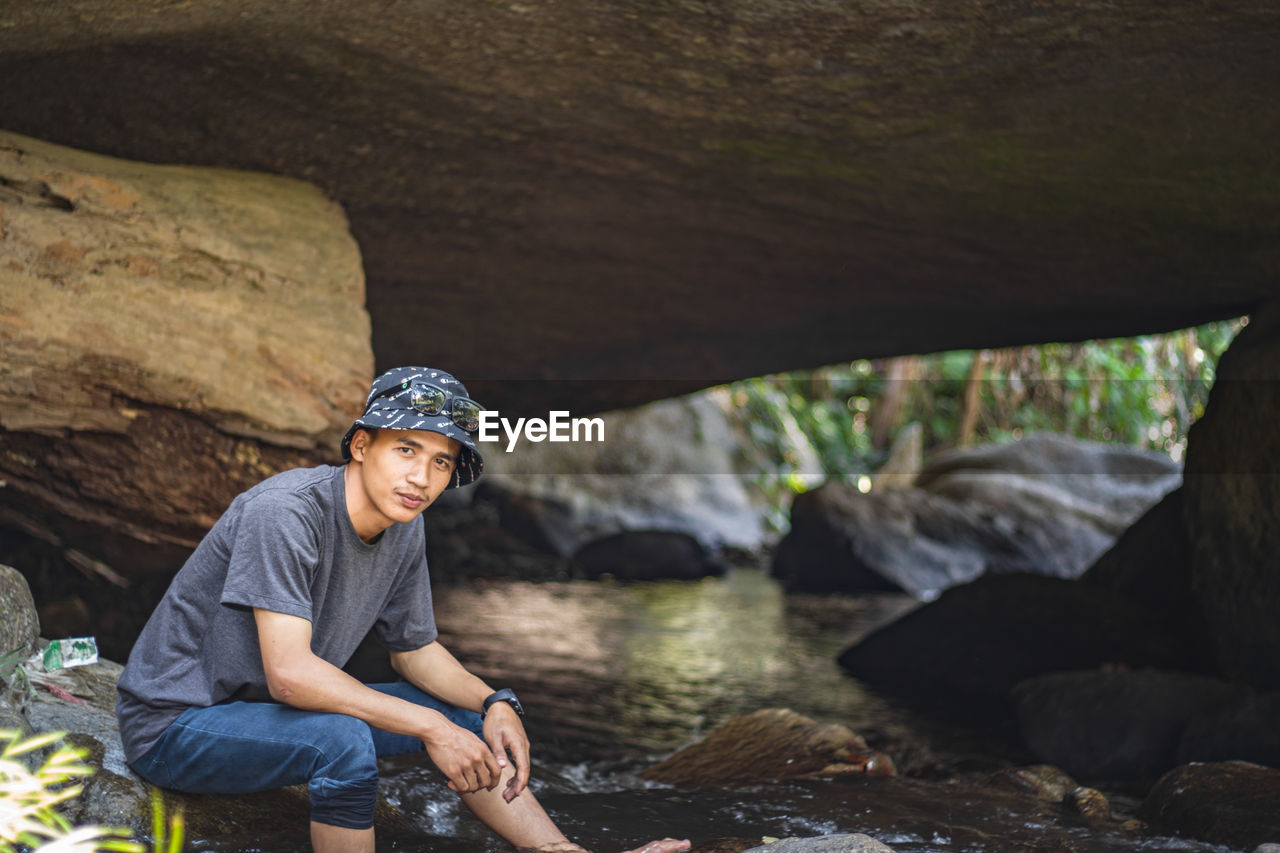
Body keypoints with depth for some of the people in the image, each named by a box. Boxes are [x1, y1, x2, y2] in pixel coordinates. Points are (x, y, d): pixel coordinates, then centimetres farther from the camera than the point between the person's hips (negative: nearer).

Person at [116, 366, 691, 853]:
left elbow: (415, 649, 11)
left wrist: (494, 703, -8)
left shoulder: (403, 531, -3)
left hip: (269, 707, 9)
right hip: (174, 721, -9)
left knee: (467, 716, 6)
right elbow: (289, 673, -34)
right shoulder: (285, 511, -28)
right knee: (343, 741, -35)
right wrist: (428, 727, -29)